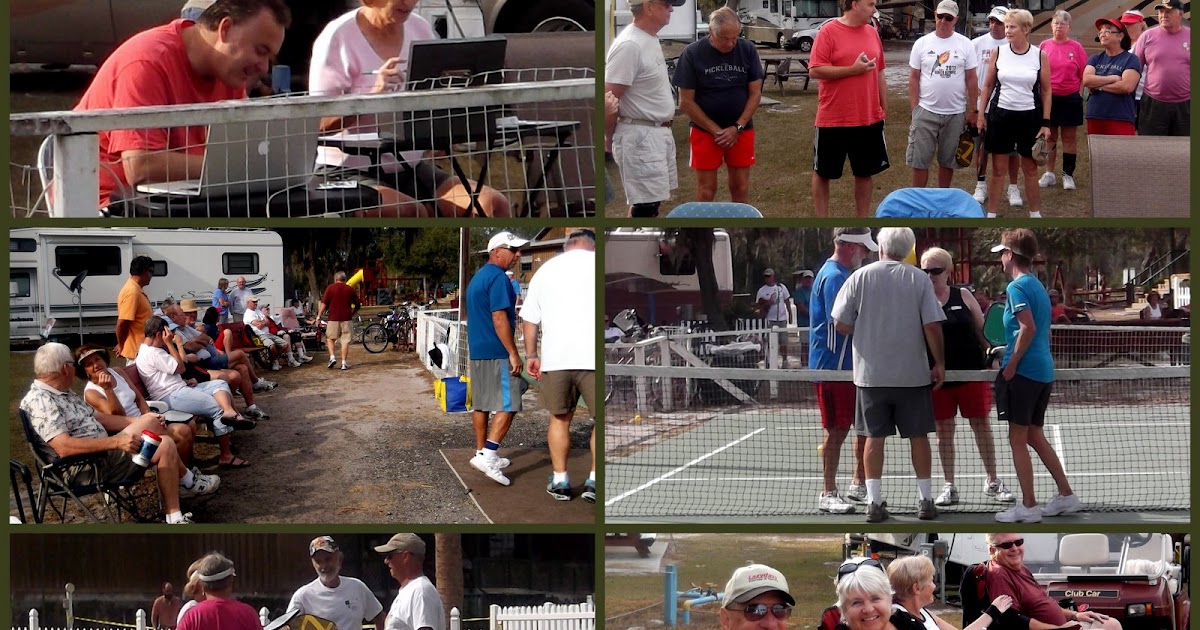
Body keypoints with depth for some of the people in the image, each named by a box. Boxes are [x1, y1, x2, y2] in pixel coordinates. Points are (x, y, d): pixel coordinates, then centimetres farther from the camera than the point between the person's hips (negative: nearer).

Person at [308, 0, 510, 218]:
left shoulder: (421, 29, 8)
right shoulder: (339, 36, -8)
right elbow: (322, 123, -14)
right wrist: (373, 95, -29)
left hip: (412, 169, 6)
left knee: (493, 204, -15)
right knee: (411, 213, -34)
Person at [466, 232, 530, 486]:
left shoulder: (478, 277, 17)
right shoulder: (498, 277, -15)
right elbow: (499, 318, -20)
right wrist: (514, 354, -19)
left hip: (476, 351, 10)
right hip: (497, 353, -10)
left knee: (481, 403, 14)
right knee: (508, 405, -10)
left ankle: (482, 453, 20)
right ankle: (488, 455, -18)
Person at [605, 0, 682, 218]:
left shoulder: (650, 39, 11)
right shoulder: (629, 45, -21)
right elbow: (609, 99, -21)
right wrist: (610, 138, -10)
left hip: (660, 133, 10)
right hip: (640, 136, -10)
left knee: (651, 200, 16)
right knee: (645, 205, -8)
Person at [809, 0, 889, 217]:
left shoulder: (872, 33, 8)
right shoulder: (828, 32, -10)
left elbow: (879, 74, 15)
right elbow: (815, 70, -16)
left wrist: (884, 110, 15)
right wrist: (853, 69, -20)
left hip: (870, 119, 5)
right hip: (833, 120, -5)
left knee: (865, 172, 10)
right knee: (823, 172, 7)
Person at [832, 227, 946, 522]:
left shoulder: (860, 277, -4)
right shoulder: (919, 279, -4)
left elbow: (841, 324, -3)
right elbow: (932, 326, -8)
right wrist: (939, 363, 3)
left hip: (871, 373, 0)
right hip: (913, 373, 0)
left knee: (874, 437, 6)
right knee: (918, 436, 9)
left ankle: (874, 503, 5)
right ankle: (926, 501, 12)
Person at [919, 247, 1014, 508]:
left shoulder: (963, 296, 2)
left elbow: (982, 329, 6)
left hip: (972, 371, 0)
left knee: (981, 425, 5)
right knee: (943, 430, 6)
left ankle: (992, 482, 16)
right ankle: (949, 487, 14)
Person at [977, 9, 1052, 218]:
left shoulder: (1039, 55, -3)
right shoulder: (999, 52, 0)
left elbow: (1046, 90, 1)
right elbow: (988, 86, 7)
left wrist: (1046, 123, -4)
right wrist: (981, 114, 1)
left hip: (1029, 115, -1)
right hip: (1001, 114, 1)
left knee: (1030, 168, 7)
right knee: (998, 168, 4)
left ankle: (1035, 213, 19)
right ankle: (991, 214, 11)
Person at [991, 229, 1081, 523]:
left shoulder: (1017, 287, -11)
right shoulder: (1039, 286, 16)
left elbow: (1028, 327, -23)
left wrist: (1011, 364, -17)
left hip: (1023, 371, -9)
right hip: (1044, 370, 9)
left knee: (1018, 440, -1)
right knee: (1035, 437, 18)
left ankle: (1028, 507, 1)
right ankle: (1066, 496, 17)